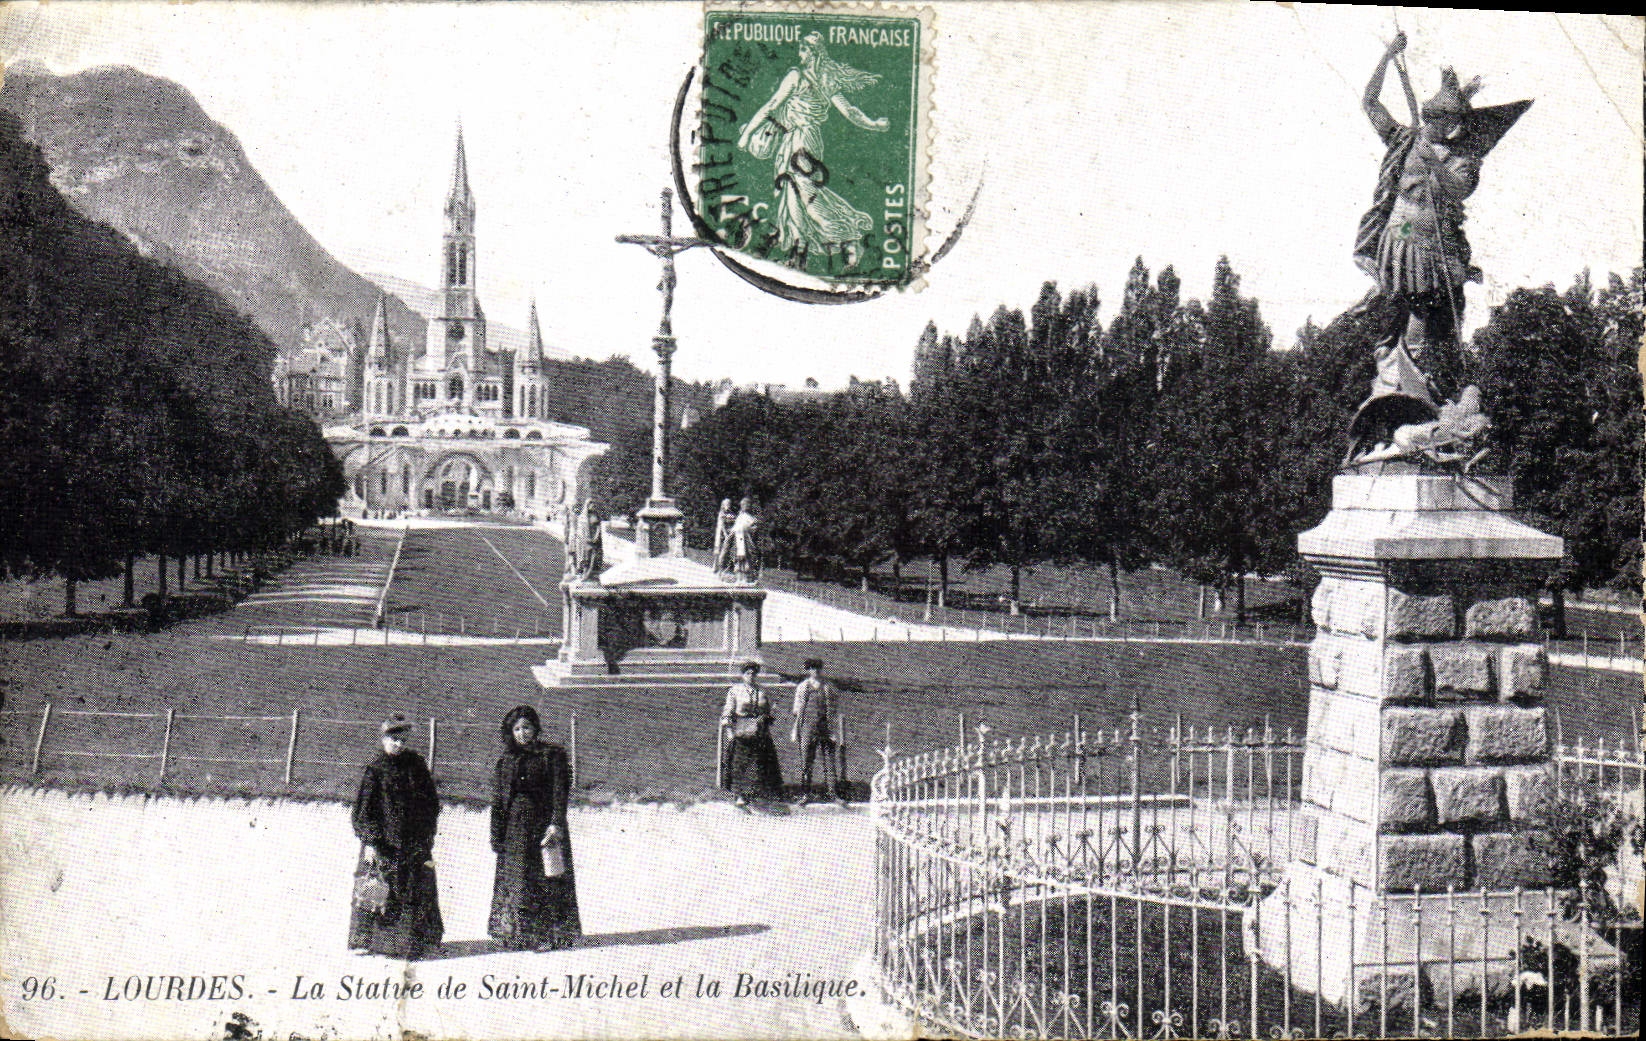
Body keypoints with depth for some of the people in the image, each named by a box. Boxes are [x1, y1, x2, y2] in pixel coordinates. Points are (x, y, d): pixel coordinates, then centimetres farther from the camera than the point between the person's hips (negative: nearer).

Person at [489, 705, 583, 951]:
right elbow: (497, 801, 12)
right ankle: (516, 936, 4)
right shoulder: (506, 760, 13)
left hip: (544, 824, -3)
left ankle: (551, 936, -5)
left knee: (548, 881, -6)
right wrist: (496, 835, 5)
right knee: (515, 882, 1)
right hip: (514, 827, 3)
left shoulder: (552, 755, 3)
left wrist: (557, 823, -18)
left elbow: (560, 792, -6)